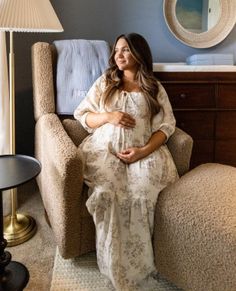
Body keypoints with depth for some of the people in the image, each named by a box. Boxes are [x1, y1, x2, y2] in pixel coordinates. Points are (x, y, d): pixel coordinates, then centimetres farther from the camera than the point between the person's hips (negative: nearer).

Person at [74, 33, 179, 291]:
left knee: (140, 196, -29)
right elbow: (82, 115, 10)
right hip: (105, 149, 1)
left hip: (143, 152, 0)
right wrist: (109, 116, -9)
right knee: (106, 193, -29)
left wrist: (144, 151, -13)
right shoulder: (105, 82, 13)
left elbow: (166, 125, 4)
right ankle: (117, 267, -13)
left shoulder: (154, 87, 11)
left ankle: (135, 265, -9)